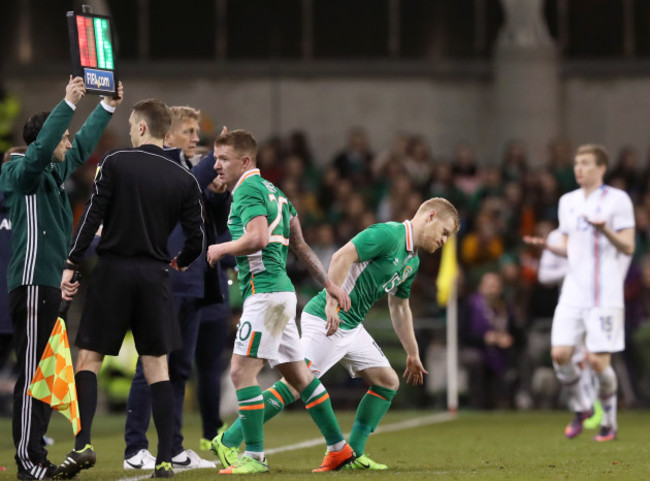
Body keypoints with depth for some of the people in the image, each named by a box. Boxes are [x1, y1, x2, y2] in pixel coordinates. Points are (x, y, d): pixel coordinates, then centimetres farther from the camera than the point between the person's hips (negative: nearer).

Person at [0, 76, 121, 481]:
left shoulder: (55, 170, 16)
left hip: (52, 284, 9)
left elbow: (82, 147, 32)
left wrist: (108, 108, 35)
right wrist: (69, 104, -30)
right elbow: (42, 145, -28)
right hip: (33, 282, -9)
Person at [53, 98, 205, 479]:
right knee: (157, 366, 6)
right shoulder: (185, 179, 3)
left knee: (89, 359, 5)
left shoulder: (115, 163, -4)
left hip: (113, 271, -2)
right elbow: (197, 238, 2)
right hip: (155, 276, 2)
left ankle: (83, 444, -12)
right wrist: (180, 263, 24)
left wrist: (71, 265, -5)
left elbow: (93, 216, -9)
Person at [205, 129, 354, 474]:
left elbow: (257, 239, -25)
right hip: (280, 290, 10)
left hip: (265, 290, -10)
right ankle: (338, 448, 16)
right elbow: (300, 245, 23)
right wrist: (329, 283, 25)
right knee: (298, 375, 13)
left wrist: (220, 249, -9)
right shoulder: (271, 190, 20)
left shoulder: (249, 189, -9)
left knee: (241, 372, -9)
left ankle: (254, 456, -11)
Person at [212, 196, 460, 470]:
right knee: (295, 385, -16)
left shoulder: (412, 262, 17)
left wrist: (412, 354, 29)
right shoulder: (388, 234, -14)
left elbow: (399, 308, 28)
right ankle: (228, 441, -12)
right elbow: (341, 257, -23)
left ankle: (352, 454, 10)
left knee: (388, 382, 7)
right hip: (326, 322, -10)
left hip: (352, 327, 10)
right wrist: (332, 302, -30)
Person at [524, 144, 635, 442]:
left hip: (605, 294, -5)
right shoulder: (567, 202, 15)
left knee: (597, 361, -9)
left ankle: (609, 421, 11)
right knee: (560, 354, -6)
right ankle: (581, 408, 17)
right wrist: (547, 246, 1)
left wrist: (605, 231, -23)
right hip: (573, 292, 5)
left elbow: (628, 248, -6)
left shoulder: (617, 200, -3)